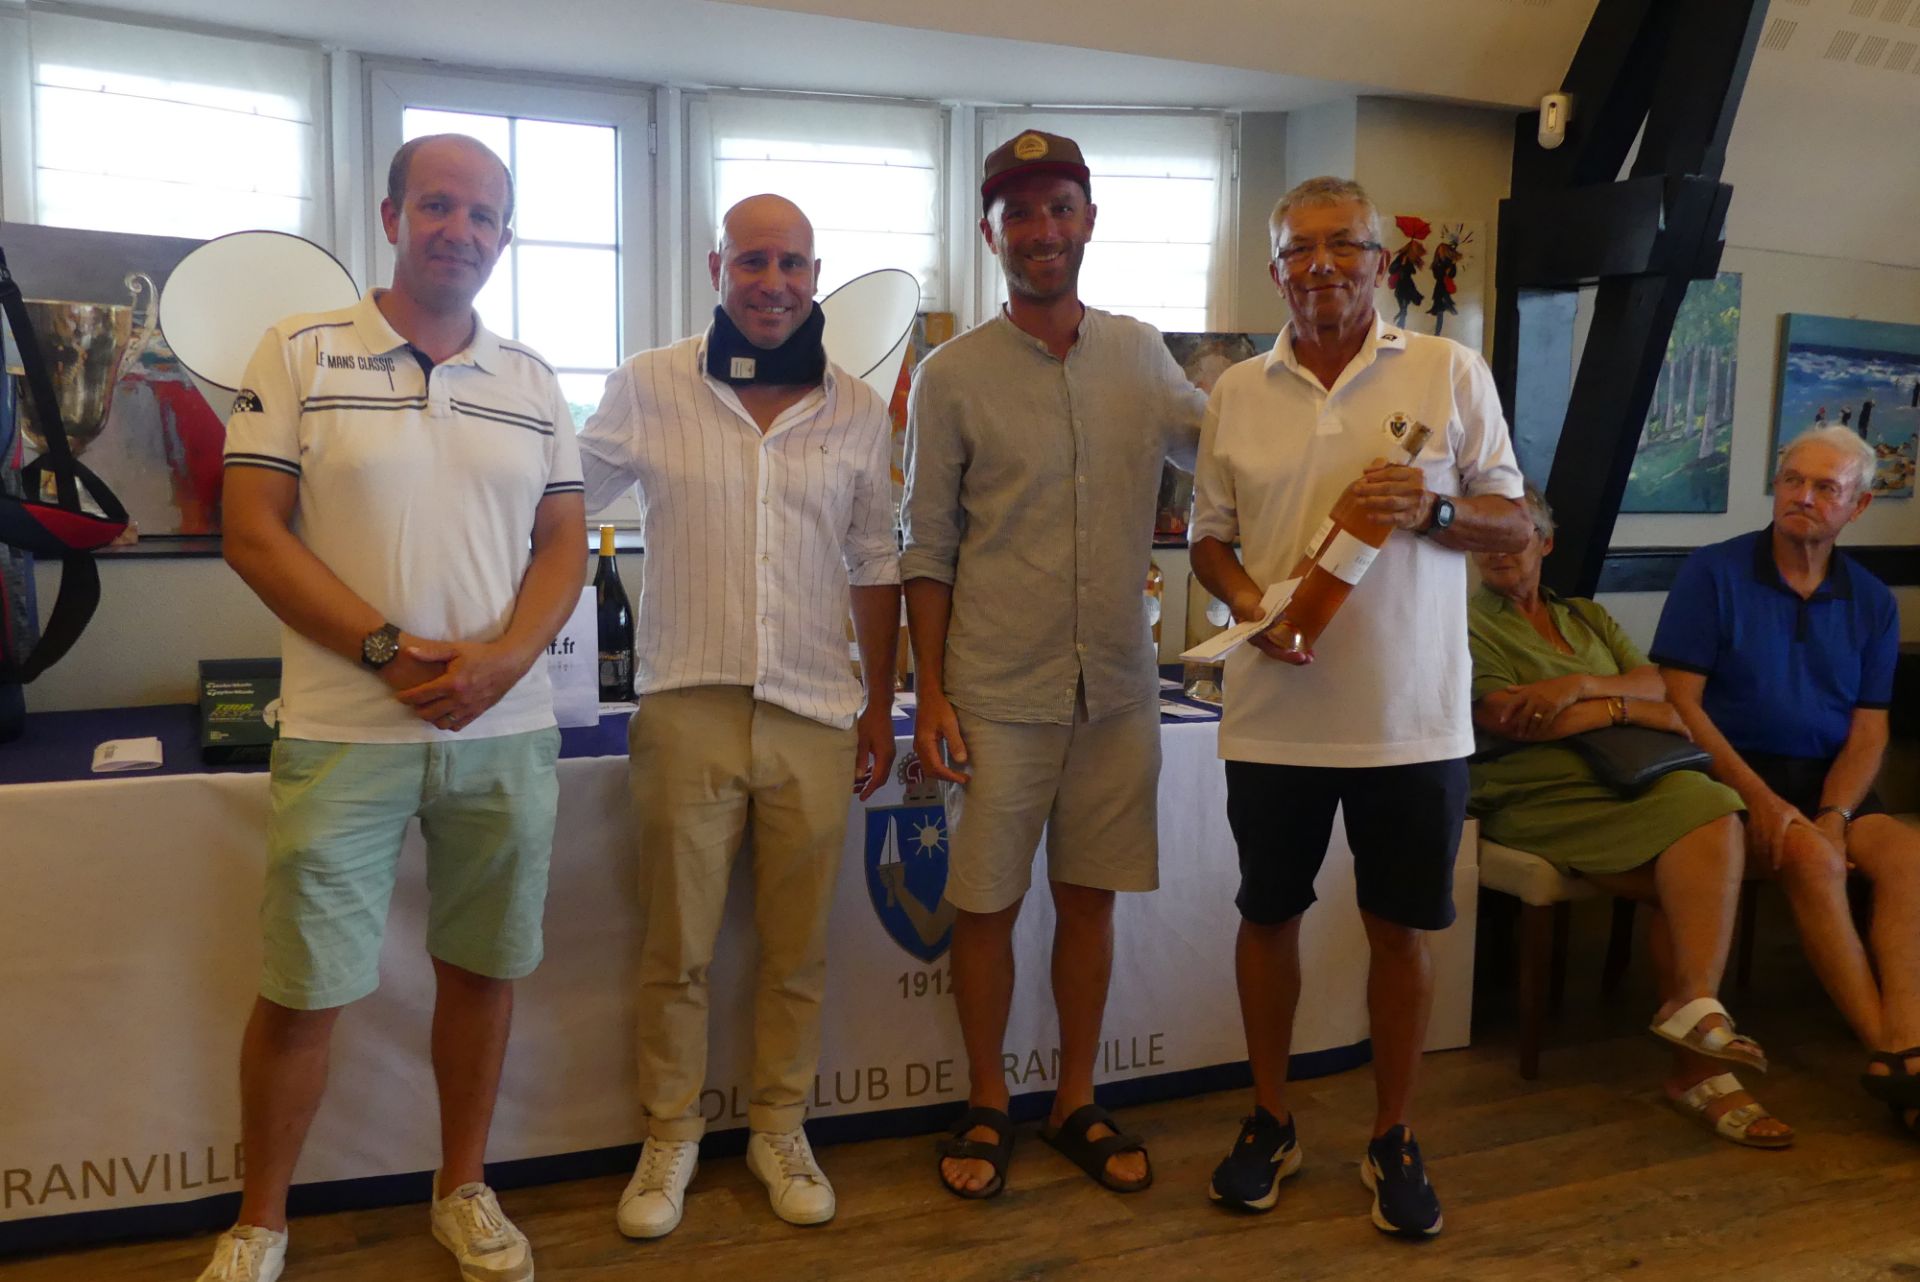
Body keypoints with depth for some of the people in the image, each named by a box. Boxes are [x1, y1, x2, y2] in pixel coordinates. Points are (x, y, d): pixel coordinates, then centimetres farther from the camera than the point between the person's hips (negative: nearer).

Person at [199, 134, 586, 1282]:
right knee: (303, 993, 5)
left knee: (482, 968, 12)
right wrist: (391, 652, -14)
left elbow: (565, 546, 8)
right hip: (344, 731, -2)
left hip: (507, 727, 3)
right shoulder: (300, 355, 1)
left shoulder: (533, 382, 10)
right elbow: (252, 534, -4)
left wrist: (501, 659, -11)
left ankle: (465, 1190, 32)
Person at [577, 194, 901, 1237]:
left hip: (815, 717, 2)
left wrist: (881, 706, 10)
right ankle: (669, 1137, 29)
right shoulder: (647, 387, 0)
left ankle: (780, 1130, 31)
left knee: (797, 950, 12)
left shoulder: (859, 410, 5)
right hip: (687, 709, -1)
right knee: (677, 949, 9)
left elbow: (873, 565, 11)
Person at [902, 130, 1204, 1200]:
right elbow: (929, 548, -2)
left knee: (1091, 899, 12)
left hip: (1117, 689, 3)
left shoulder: (1142, 354, 6)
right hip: (996, 696, -3)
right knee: (987, 905, 5)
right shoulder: (953, 375, -3)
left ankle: (1079, 1103, 30)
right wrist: (931, 695, -6)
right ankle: (987, 1106, 26)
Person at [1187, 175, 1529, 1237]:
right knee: (1269, 914, 12)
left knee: (1402, 928, 9)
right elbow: (1208, 535, 10)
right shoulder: (1237, 393, 6)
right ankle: (1270, 1122, 31)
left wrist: (1433, 513, -17)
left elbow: (1513, 524, 3)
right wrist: (1246, 599, -11)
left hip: (1413, 718, -1)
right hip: (1275, 713, 2)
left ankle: (1393, 1139, 28)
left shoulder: (1451, 373, 1)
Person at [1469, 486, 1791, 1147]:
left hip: (1626, 781, 6)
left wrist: (1581, 684, -11)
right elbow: (1507, 719, -9)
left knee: (1712, 811, -27)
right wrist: (1631, 708, -3)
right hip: (1537, 797, -6)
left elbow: (1656, 684, 11)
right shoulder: (1466, 624, 7)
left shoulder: (1587, 617, 27)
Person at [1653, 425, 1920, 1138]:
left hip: (1830, 779, 4)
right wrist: (1761, 799, -17)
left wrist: (1832, 816, -15)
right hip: (1732, 771, -4)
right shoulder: (1713, 573, -2)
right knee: (1811, 859, -31)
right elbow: (1680, 702, -9)